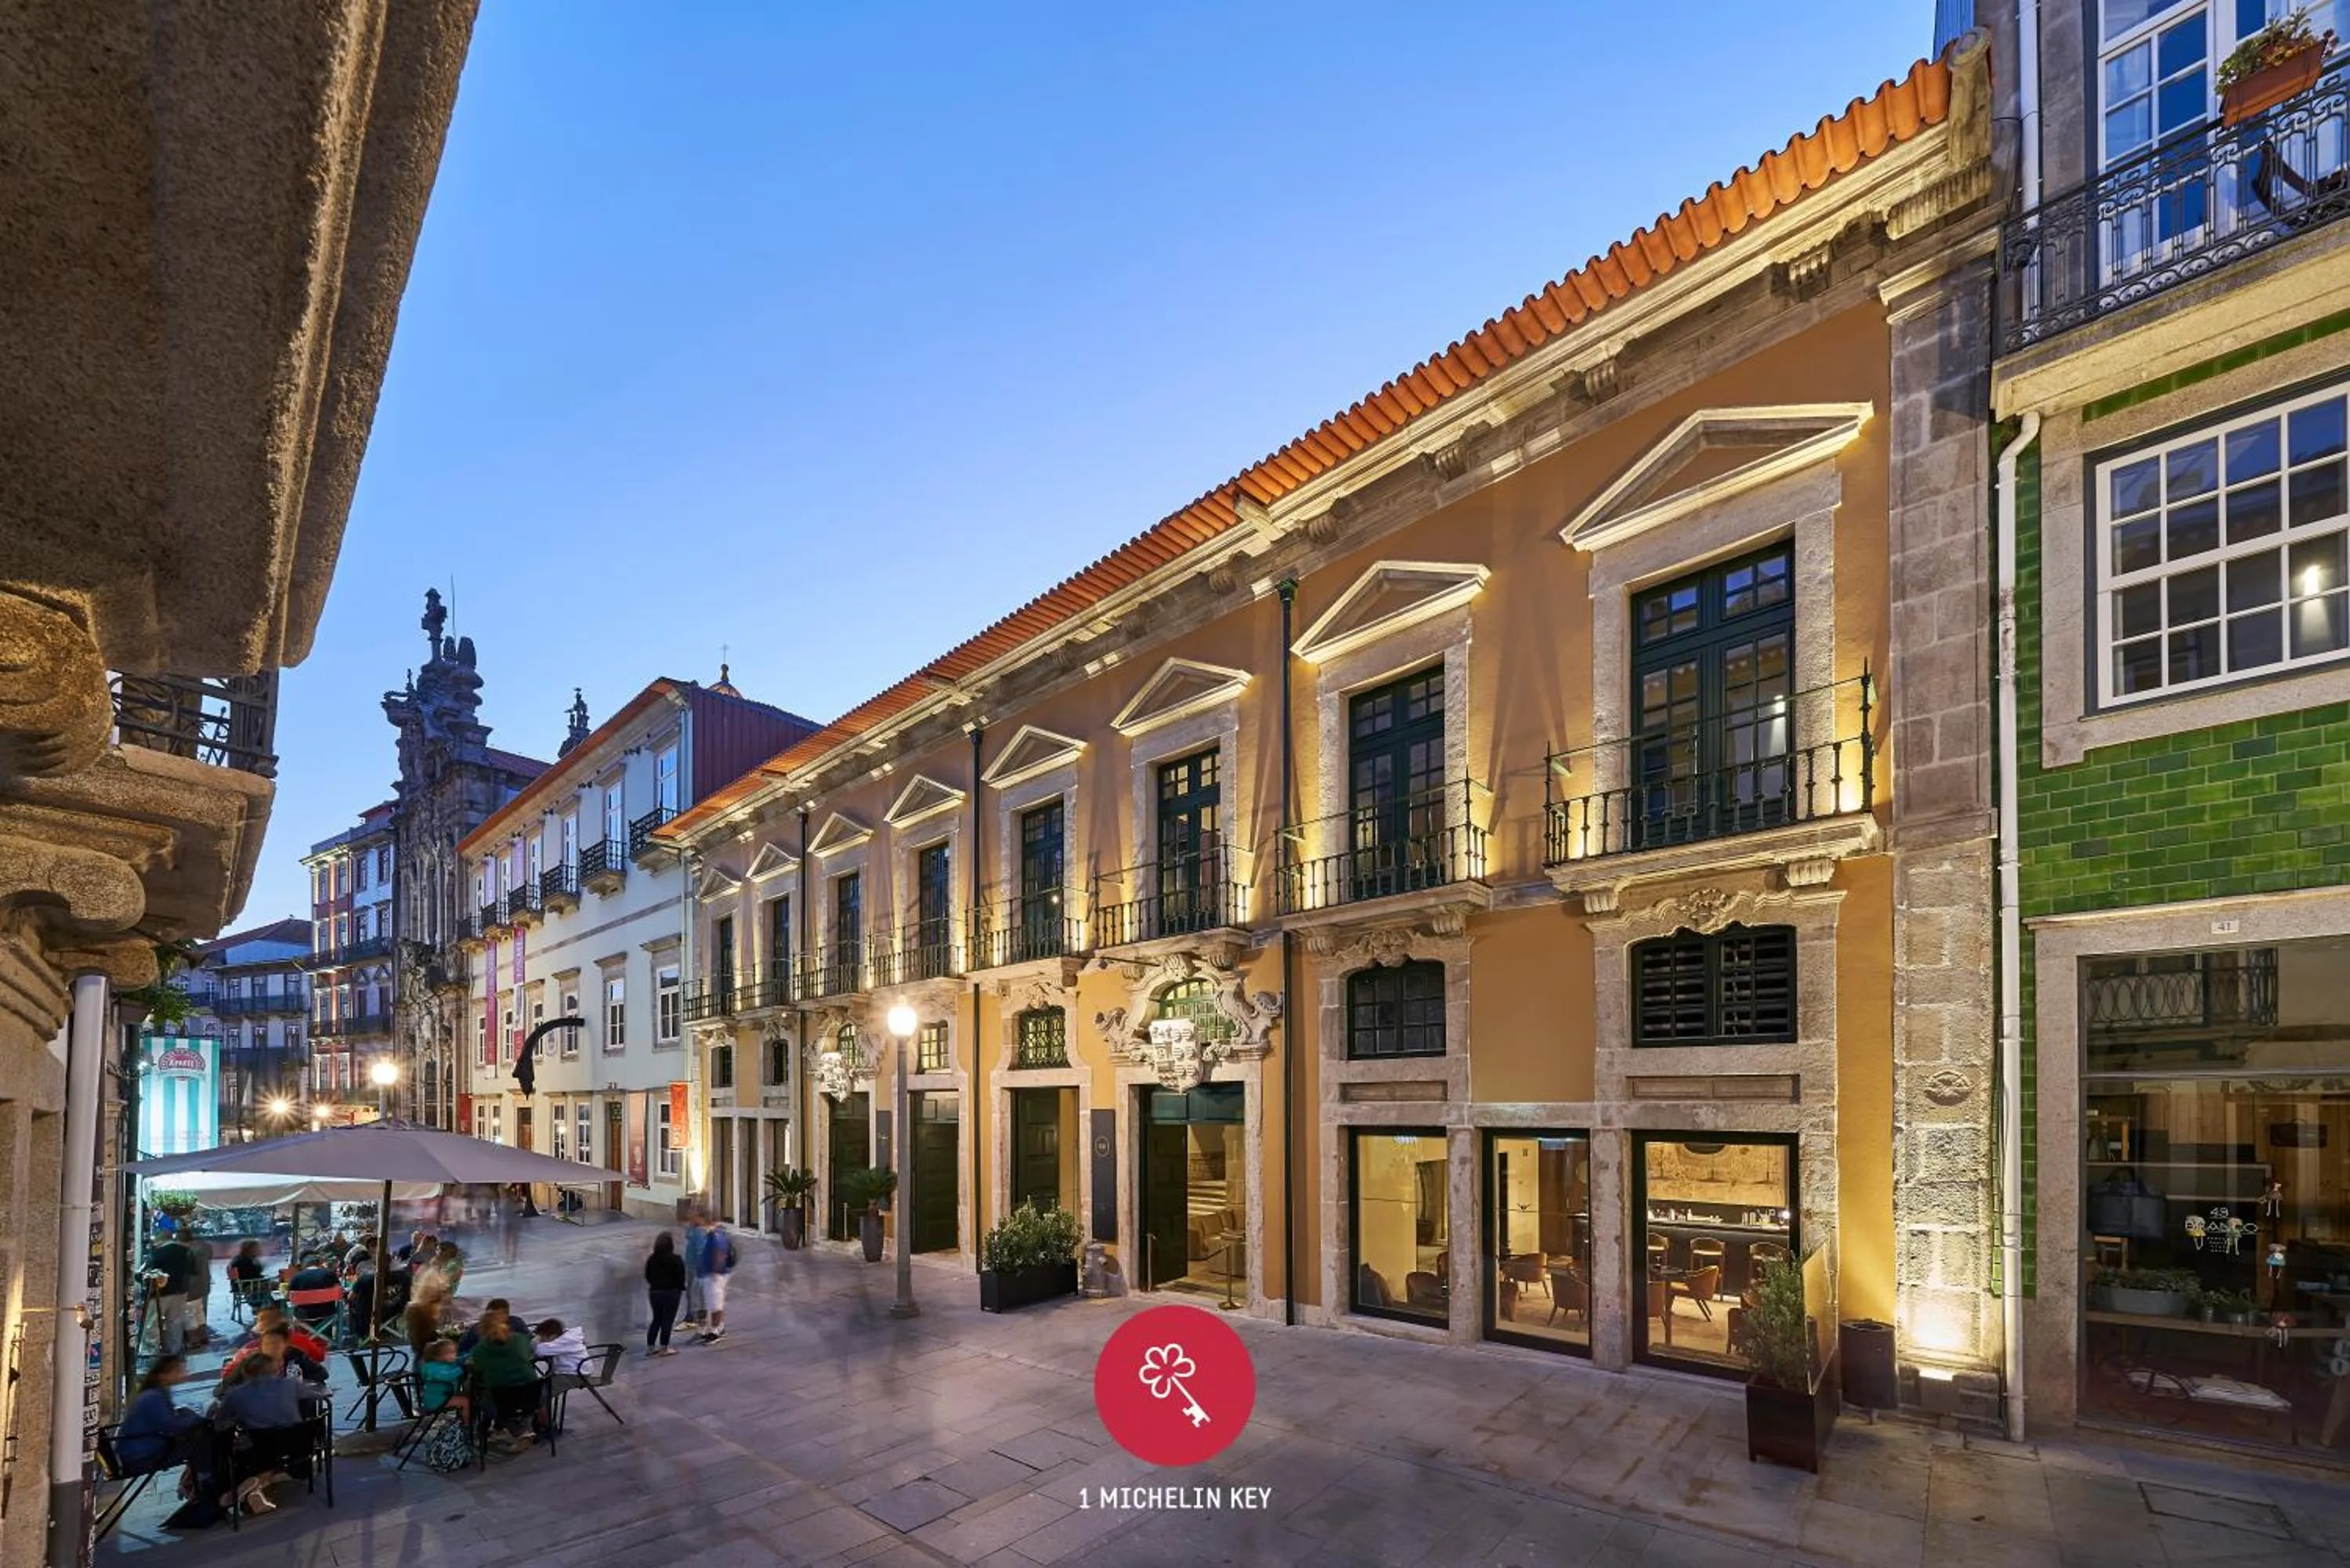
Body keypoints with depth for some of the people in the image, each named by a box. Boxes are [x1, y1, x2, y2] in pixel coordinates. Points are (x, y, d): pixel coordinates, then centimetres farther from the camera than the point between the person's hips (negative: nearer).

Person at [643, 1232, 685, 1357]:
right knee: (667, 1320, 1)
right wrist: (682, 1289, 3)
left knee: (657, 1319, 17)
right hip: (671, 1292, -6)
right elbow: (681, 1277, -11)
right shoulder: (676, 1260, -14)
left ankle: (650, 1347, 20)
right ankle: (663, 1348, 3)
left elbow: (648, 1277, 9)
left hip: (655, 1292, 6)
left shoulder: (651, 1260, 3)